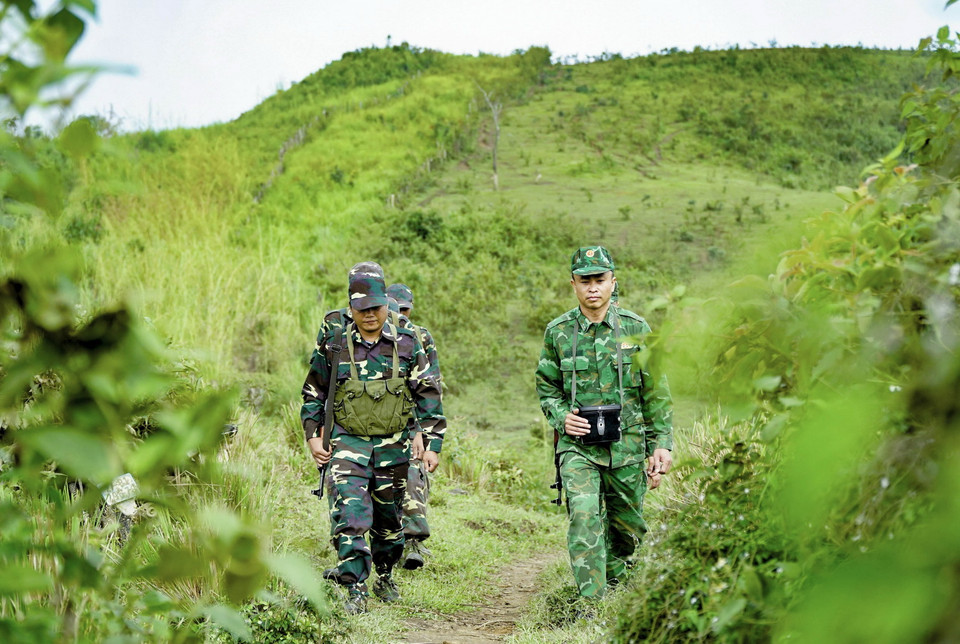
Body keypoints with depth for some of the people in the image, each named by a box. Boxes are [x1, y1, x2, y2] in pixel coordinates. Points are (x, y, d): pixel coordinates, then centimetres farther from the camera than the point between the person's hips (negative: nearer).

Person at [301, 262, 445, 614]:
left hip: (392, 446, 2)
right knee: (350, 516, -15)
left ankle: (385, 578, 34)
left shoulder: (407, 344, -3)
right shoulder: (334, 344, -4)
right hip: (347, 444, -1)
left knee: (389, 518, 13)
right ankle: (355, 591, -13)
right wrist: (313, 436, 3)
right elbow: (313, 393, 8)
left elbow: (429, 396, 1)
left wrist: (432, 444, -2)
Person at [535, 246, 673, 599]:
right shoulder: (558, 332, 2)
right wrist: (561, 417, -6)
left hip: (627, 444, 1)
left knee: (626, 528, 11)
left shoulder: (635, 329, 1)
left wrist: (661, 446, 0)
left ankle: (613, 590, 36)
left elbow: (656, 394, 5)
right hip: (578, 444, -1)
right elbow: (546, 387, 14)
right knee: (584, 517, -19)